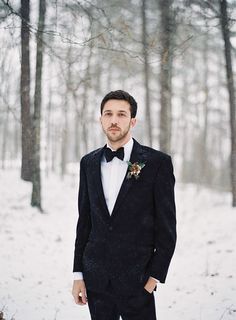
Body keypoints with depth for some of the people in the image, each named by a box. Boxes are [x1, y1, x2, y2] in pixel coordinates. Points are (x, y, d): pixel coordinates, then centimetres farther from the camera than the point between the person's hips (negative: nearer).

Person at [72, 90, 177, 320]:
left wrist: (155, 277, -8)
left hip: (136, 282, -3)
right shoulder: (89, 163, 8)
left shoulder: (157, 162, -5)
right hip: (96, 279, 3)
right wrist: (78, 274, 8)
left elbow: (167, 226, -4)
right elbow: (84, 221, 11)